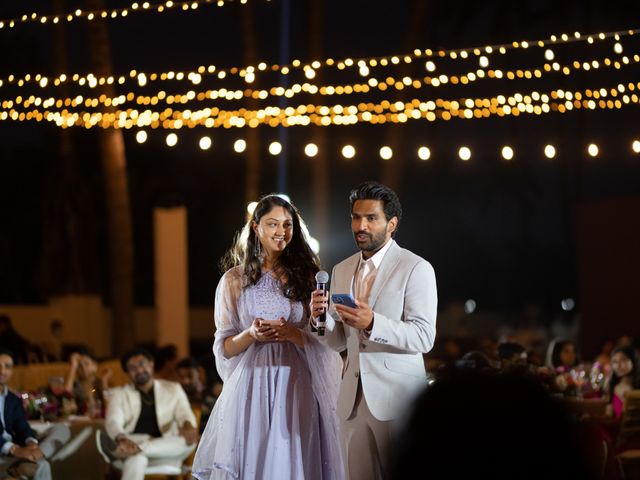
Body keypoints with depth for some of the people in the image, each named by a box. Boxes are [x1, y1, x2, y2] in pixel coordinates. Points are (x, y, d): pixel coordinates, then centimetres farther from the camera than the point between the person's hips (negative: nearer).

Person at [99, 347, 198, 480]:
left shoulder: (173, 389, 19)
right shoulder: (119, 394, 13)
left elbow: (184, 414, 3)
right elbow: (113, 422, -5)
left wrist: (189, 426, -26)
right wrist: (121, 439, -32)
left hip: (166, 451, 1)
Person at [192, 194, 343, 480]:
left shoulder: (306, 277, 8)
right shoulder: (235, 280, 5)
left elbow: (323, 340, 4)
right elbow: (225, 347, 6)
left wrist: (292, 333, -14)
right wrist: (251, 335, -14)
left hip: (296, 389, 1)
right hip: (251, 387, -1)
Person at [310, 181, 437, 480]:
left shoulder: (416, 269, -5)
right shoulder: (341, 271, 14)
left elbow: (424, 337, -14)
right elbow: (338, 342, 14)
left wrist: (372, 323, -28)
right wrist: (322, 317, -8)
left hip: (397, 398, -5)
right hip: (354, 399, 5)